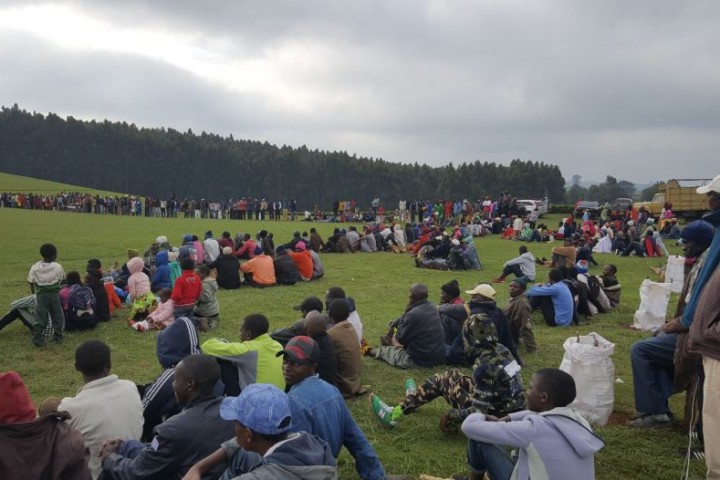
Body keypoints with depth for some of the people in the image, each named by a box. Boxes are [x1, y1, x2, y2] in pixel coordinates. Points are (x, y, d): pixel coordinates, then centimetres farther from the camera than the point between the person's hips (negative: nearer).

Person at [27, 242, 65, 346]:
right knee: (57, 316, 11)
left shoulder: (35, 267, -4)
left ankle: (37, 339, 1)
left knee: (40, 318, 4)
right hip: (54, 294, -1)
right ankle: (57, 337, 16)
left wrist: (33, 290, 18)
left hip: (41, 295, 1)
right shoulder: (58, 267, -8)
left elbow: (31, 281, 0)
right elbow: (61, 279, 3)